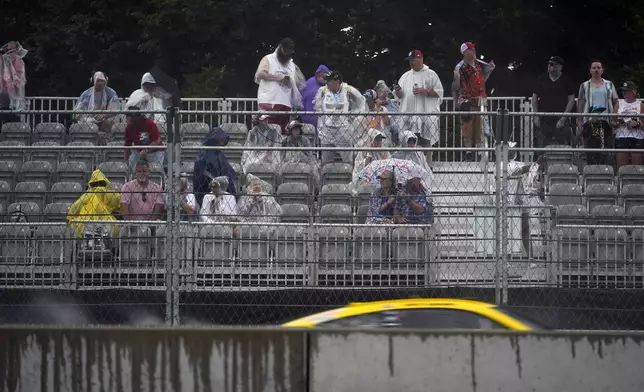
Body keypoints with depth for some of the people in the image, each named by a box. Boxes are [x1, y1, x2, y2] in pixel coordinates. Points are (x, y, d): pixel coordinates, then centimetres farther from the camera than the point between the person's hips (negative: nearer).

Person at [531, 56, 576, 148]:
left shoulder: (566, 81, 3)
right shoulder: (541, 79, 10)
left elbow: (571, 100, 1)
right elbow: (534, 98, 15)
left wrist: (563, 119, -8)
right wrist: (536, 116, 4)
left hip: (560, 119, -2)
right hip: (543, 119, 2)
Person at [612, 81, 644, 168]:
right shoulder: (619, 104, 12)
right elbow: (612, 123, 10)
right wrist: (618, 123, -10)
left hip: (637, 139, -1)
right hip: (621, 138, 1)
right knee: (621, 168, -3)